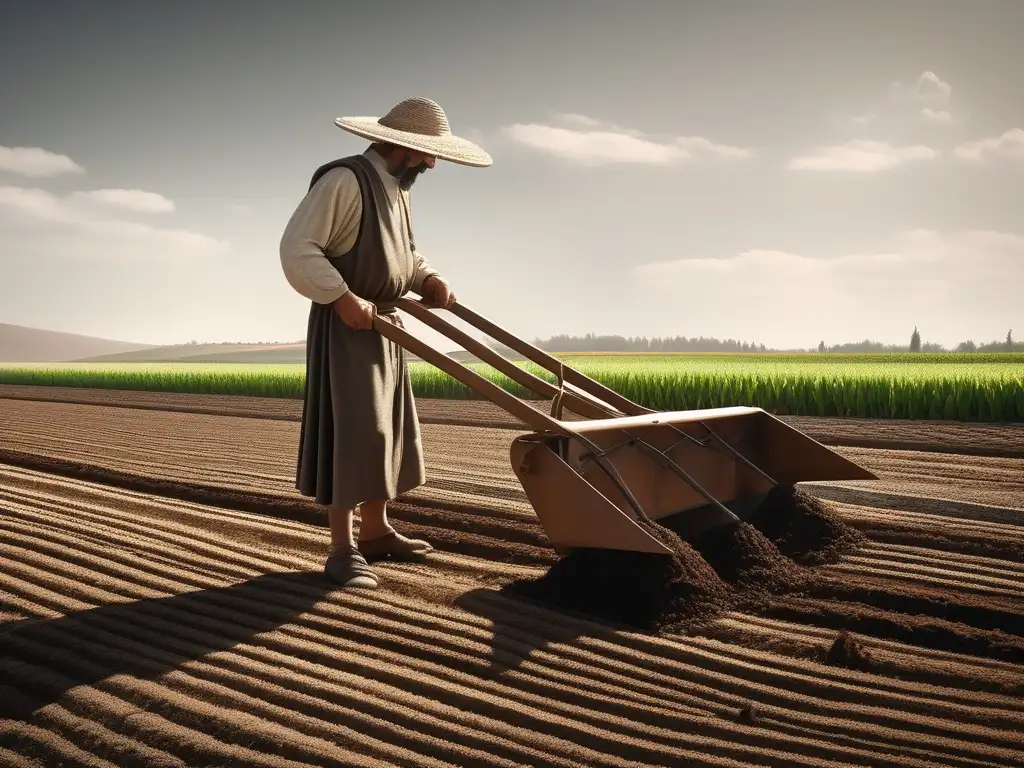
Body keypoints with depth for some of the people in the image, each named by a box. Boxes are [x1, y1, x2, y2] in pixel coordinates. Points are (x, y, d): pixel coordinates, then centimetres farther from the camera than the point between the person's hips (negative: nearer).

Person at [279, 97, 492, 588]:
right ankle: (342, 548, -2)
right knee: (351, 432, -10)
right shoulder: (344, 180, -16)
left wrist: (428, 278, 4)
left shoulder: (397, 189, 13)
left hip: (385, 325, 10)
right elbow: (296, 248, -21)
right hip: (346, 325, -9)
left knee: (385, 429, 13)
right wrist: (343, 298, -27)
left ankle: (375, 531, 26)